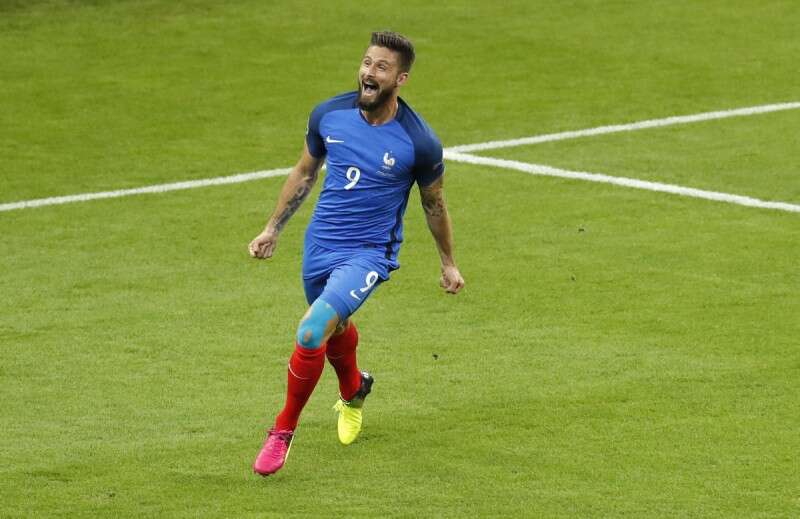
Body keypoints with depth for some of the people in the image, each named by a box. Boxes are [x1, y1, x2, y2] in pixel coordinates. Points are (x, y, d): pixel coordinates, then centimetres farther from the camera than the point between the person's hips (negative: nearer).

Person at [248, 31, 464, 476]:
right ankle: (353, 391, 61)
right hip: (320, 245, 5)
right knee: (336, 330, 27)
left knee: (312, 333, -24)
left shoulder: (420, 142, -17)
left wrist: (449, 264, 12)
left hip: (369, 254, -5)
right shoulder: (329, 115, -8)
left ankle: (284, 431, -5)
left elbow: (434, 203, 1)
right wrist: (274, 229, 14)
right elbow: (306, 173, 11)